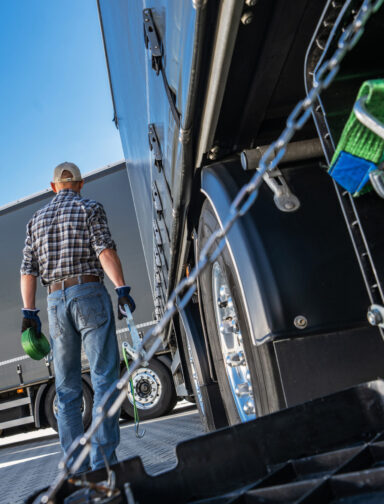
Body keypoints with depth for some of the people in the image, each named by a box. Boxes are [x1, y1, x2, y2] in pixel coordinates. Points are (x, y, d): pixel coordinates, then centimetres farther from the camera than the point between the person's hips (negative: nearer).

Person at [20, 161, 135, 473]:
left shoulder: (37, 219, 18)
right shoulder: (90, 208, 4)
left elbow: (28, 268, 11)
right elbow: (105, 249, -12)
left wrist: (29, 312, 9)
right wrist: (122, 289, -17)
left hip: (56, 301, 5)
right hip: (89, 294, -4)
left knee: (67, 387, 8)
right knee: (105, 376, -4)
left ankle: (76, 464, 11)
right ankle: (103, 459, -8)